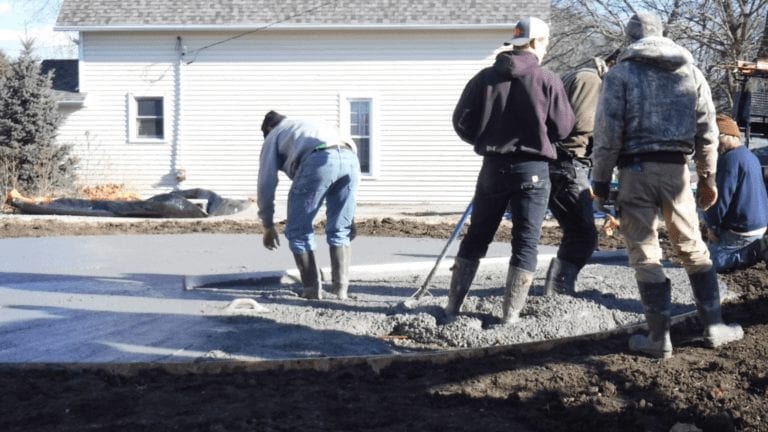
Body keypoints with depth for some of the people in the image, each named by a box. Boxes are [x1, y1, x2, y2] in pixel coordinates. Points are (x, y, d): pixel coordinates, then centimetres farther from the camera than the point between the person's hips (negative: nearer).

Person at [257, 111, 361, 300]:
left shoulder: (273, 137, 31)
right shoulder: (315, 124, 45)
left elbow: (266, 183, 22)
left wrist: (268, 226, 29)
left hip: (318, 161, -5)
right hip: (349, 158, 5)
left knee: (298, 230, 11)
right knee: (340, 230, 19)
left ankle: (312, 288, 9)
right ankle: (341, 287, 14)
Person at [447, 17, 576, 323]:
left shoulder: (485, 78, 0)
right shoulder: (548, 81, -6)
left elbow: (462, 123, 1)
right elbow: (563, 129, -1)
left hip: (494, 168, 3)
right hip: (532, 169, -3)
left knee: (476, 238, 14)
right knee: (525, 244, 4)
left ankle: (453, 307, 16)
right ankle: (510, 316, 1)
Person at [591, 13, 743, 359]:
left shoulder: (620, 74, 0)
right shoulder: (691, 72, 12)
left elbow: (608, 133, -7)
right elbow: (707, 131, 10)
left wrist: (600, 180, -1)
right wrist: (707, 178, 17)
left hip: (636, 169, -3)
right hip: (676, 169, 3)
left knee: (645, 255, 2)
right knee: (693, 249, 15)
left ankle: (659, 337, 4)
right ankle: (714, 326, 19)